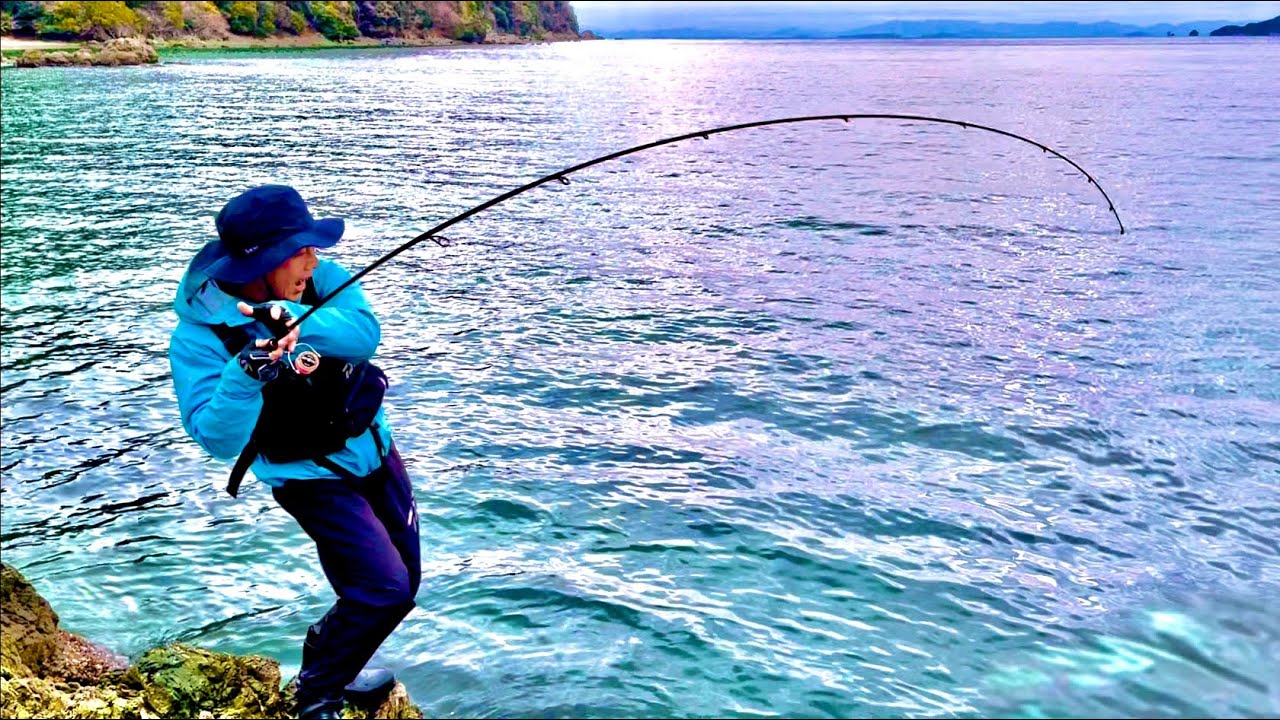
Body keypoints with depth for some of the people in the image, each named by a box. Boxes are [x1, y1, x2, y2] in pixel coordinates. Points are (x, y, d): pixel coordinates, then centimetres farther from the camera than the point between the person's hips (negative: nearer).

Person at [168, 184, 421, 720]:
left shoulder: (316, 278, -11)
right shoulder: (200, 336, -23)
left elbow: (364, 332, -28)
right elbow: (218, 438, -29)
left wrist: (294, 319, -44)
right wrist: (245, 374, -46)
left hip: (373, 450, 6)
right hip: (311, 477, -6)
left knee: (404, 580, 15)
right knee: (385, 590, -14)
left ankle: (330, 665, 41)